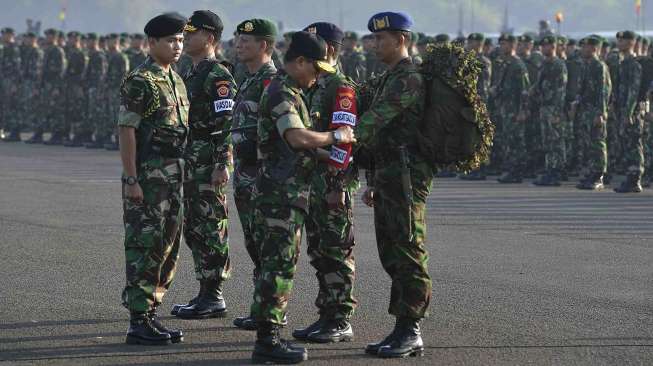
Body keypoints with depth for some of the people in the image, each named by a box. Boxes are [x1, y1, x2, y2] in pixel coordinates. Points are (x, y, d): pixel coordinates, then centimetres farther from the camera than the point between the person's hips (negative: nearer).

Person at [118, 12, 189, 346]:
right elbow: (126, 131, -15)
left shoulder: (176, 81, 15)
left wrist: (181, 178, 18)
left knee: (166, 248, 10)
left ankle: (151, 315, 17)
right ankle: (139, 323, -5)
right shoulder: (139, 82, -12)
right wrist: (130, 180, -19)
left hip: (172, 178, 9)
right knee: (144, 247, -7)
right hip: (145, 177, -9)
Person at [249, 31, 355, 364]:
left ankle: (269, 336, 16)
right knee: (278, 267, -8)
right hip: (281, 195, -10)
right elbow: (298, 138, -29)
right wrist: (335, 136, -15)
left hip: (287, 195, 10)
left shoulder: (289, 92, 18)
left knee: (279, 266, 12)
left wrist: (326, 154, 14)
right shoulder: (282, 94, -15)